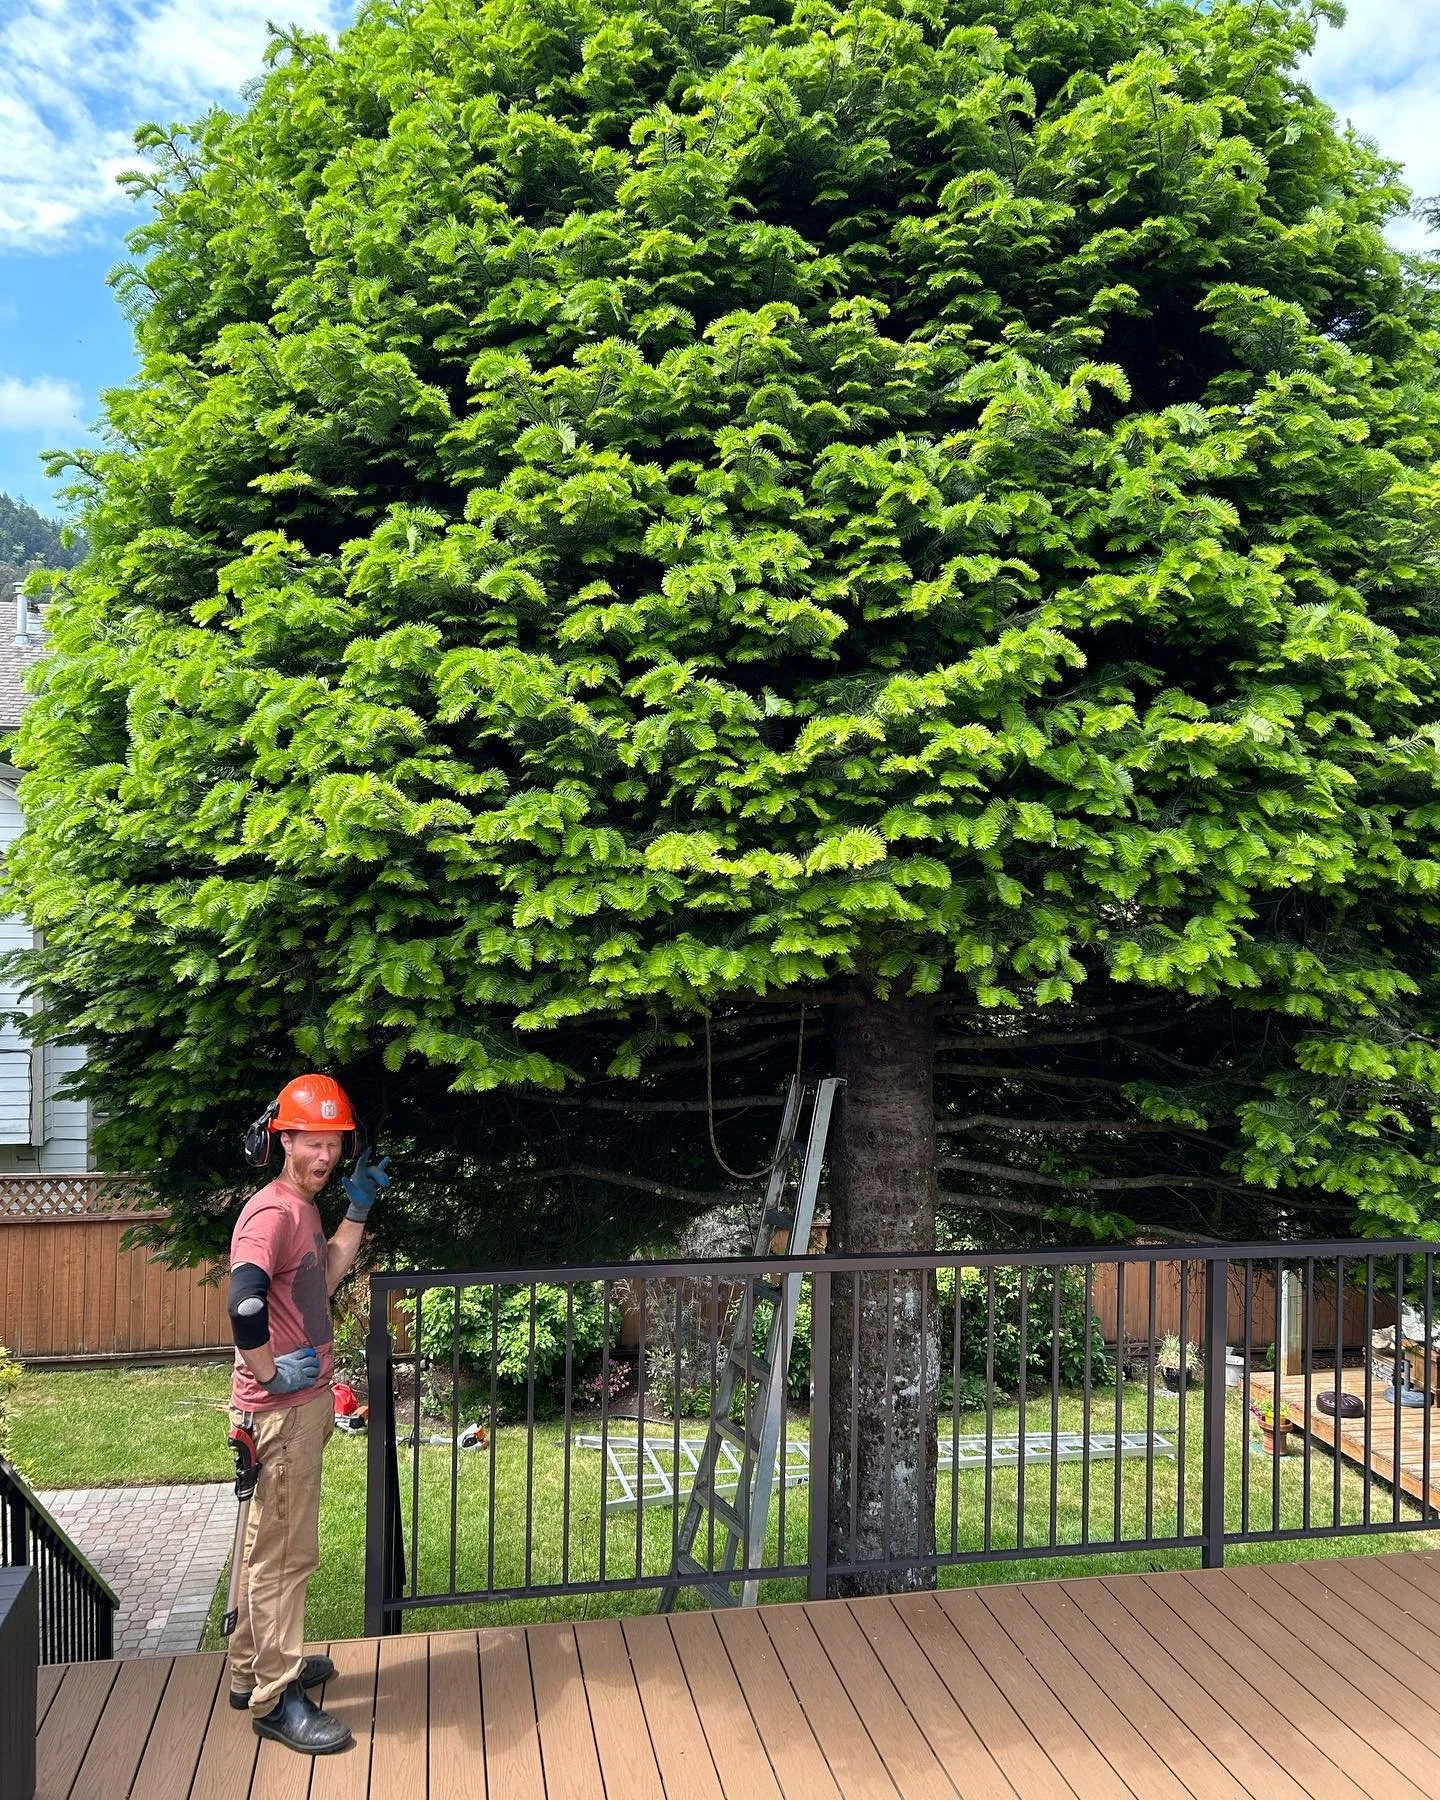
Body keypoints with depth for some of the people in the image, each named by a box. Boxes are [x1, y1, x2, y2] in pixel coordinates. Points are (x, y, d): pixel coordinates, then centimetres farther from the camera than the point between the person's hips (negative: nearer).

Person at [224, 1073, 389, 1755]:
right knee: (284, 1554, 0)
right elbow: (245, 1303, -37)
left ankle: (253, 1670, 34)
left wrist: (358, 1208, 16)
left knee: (269, 1542, 20)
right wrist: (270, 1371, -23)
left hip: (302, 1403, 10)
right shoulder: (272, 1211, -21)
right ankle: (276, 1699, 12)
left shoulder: (302, 1208, 10)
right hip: (281, 1412, -10)